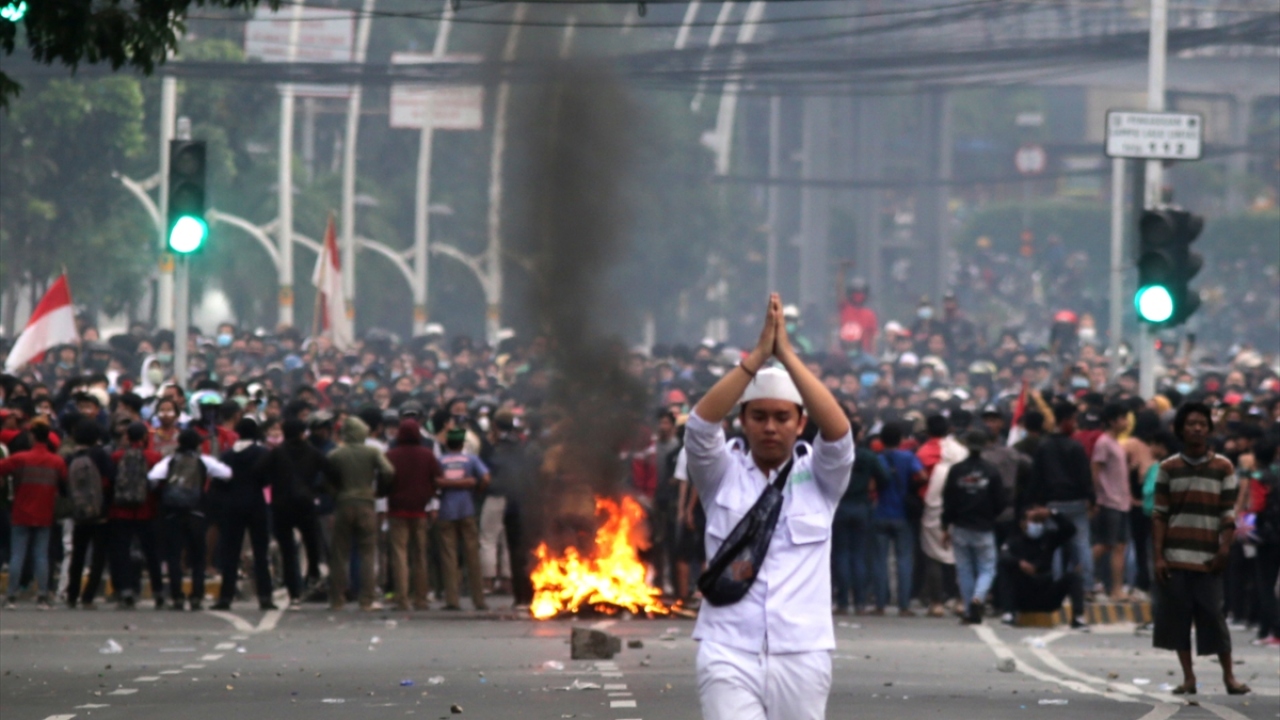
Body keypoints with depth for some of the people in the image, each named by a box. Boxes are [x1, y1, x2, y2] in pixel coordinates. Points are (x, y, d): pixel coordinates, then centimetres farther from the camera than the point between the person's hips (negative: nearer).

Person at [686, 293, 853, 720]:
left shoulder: (818, 477, 8)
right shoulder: (723, 475, 7)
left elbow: (837, 432, -11)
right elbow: (701, 426, -10)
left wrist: (787, 356, -18)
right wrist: (757, 357, -19)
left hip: (801, 654, 1)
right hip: (729, 653, -1)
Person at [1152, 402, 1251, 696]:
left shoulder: (1223, 468, 4)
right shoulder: (1169, 468, 6)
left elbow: (1228, 515, 3)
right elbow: (1159, 515, 5)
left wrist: (1224, 551, -7)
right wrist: (1159, 556, -2)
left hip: (1207, 560, -1)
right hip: (1175, 558, 1)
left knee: (1213, 615, -3)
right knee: (1177, 616, 1)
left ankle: (1229, 675, 8)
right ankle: (1188, 677, 9)